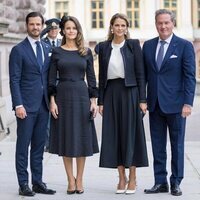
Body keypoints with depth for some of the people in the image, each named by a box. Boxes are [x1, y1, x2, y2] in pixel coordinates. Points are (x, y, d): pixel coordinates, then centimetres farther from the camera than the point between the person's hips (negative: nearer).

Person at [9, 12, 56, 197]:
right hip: (26, 105, -5)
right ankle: (23, 184, 4)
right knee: (23, 146, 0)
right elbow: (14, 80, -8)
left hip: (43, 105, 5)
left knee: (39, 145, 9)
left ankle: (38, 182, 15)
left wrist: (51, 100, 9)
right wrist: (18, 105, -15)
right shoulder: (18, 50, -3)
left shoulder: (47, 48, 13)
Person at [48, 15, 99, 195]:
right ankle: (71, 180, 11)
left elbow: (91, 78, 6)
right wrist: (52, 101, -6)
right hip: (63, 96, -1)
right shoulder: (57, 52, 4)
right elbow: (52, 78, 2)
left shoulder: (86, 52, 6)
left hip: (82, 96, 1)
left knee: (82, 138, 2)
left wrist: (93, 101, 0)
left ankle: (79, 180, 12)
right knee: (66, 137, 2)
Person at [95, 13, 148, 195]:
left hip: (130, 93, -3)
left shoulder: (133, 45, 1)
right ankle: (121, 178, 12)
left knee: (131, 133, 0)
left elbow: (140, 73, -2)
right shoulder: (103, 47, 8)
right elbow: (102, 76, 9)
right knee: (114, 135, 3)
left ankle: (132, 178, 9)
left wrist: (142, 99, -8)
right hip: (111, 93, 3)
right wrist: (101, 101, 5)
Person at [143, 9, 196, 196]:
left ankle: (176, 183, 15)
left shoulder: (184, 46, -3)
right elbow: (143, 74, 10)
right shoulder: (148, 46, 9)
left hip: (175, 104, -4)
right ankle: (160, 182, 16)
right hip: (155, 103, 4)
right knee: (157, 145, 8)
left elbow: (190, 76, -6)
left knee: (177, 144, 5)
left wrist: (188, 103, -13)